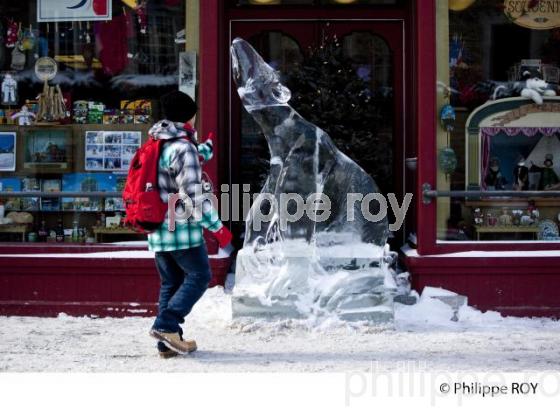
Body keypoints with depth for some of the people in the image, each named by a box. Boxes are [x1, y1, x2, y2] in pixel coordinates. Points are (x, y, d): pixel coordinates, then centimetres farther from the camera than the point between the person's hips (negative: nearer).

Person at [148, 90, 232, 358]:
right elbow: (193, 195, -20)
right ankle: (166, 325, -11)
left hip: (156, 229, 8)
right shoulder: (184, 148, -15)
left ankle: (167, 342, 12)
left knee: (170, 283, 14)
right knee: (199, 276, 2)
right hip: (182, 228, -8)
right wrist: (217, 227, -15)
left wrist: (207, 148, 45)